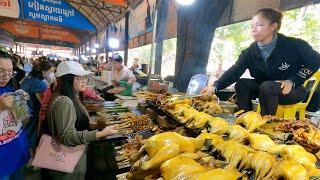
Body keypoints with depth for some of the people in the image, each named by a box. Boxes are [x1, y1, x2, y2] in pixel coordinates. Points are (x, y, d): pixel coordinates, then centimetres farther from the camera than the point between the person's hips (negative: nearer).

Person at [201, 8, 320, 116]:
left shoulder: (293, 45, -18)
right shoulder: (250, 51, -10)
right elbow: (235, 71, -23)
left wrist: (292, 81, -18)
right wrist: (216, 86, -39)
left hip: (293, 90, -4)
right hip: (265, 89, 4)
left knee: (267, 87, -33)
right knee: (242, 83, -18)